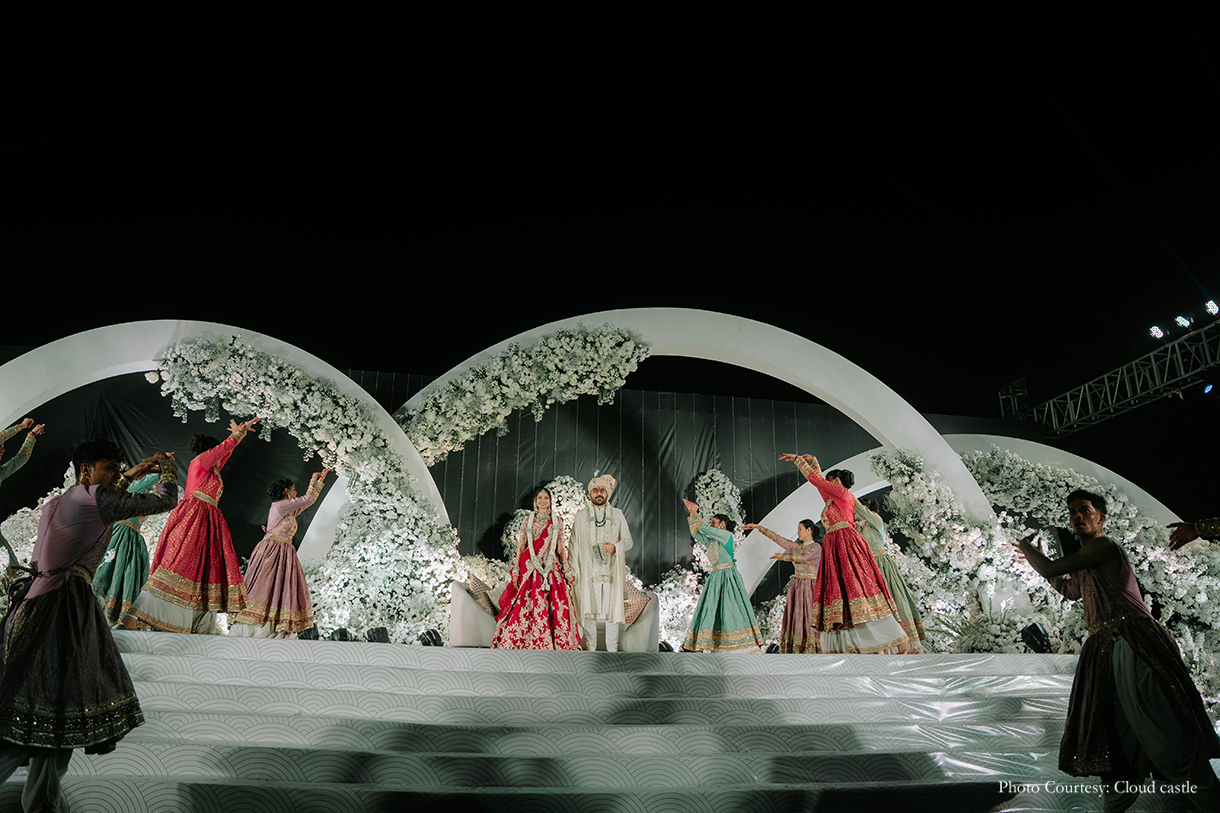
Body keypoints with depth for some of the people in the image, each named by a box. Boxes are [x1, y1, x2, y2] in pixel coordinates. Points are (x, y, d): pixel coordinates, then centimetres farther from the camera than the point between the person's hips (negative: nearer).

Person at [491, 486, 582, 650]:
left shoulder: (557, 521, 11)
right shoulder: (528, 521, 11)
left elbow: (561, 548, 10)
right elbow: (521, 547, 9)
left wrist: (567, 571, 4)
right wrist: (516, 570, 1)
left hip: (551, 568, 0)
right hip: (529, 567, 0)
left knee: (554, 606, -7)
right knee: (525, 604, -6)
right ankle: (526, 644, 1)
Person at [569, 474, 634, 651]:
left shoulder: (617, 515, 10)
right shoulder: (581, 516, 9)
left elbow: (628, 541, 8)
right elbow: (574, 545, 7)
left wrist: (615, 547, -13)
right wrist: (573, 571, -1)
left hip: (612, 571, 1)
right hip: (588, 571, 0)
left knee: (613, 609, 1)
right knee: (589, 609, 0)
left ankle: (612, 649, 12)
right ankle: (590, 648, 12)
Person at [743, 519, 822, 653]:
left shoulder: (816, 547, -4)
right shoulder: (796, 547, 14)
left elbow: (803, 557, -20)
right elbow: (777, 538, 14)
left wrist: (783, 557, -9)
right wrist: (758, 527, 12)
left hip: (809, 587, -6)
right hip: (796, 586, 6)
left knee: (809, 619, -9)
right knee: (795, 618, 2)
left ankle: (811, 651, -7)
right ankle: (799, 651, 3)